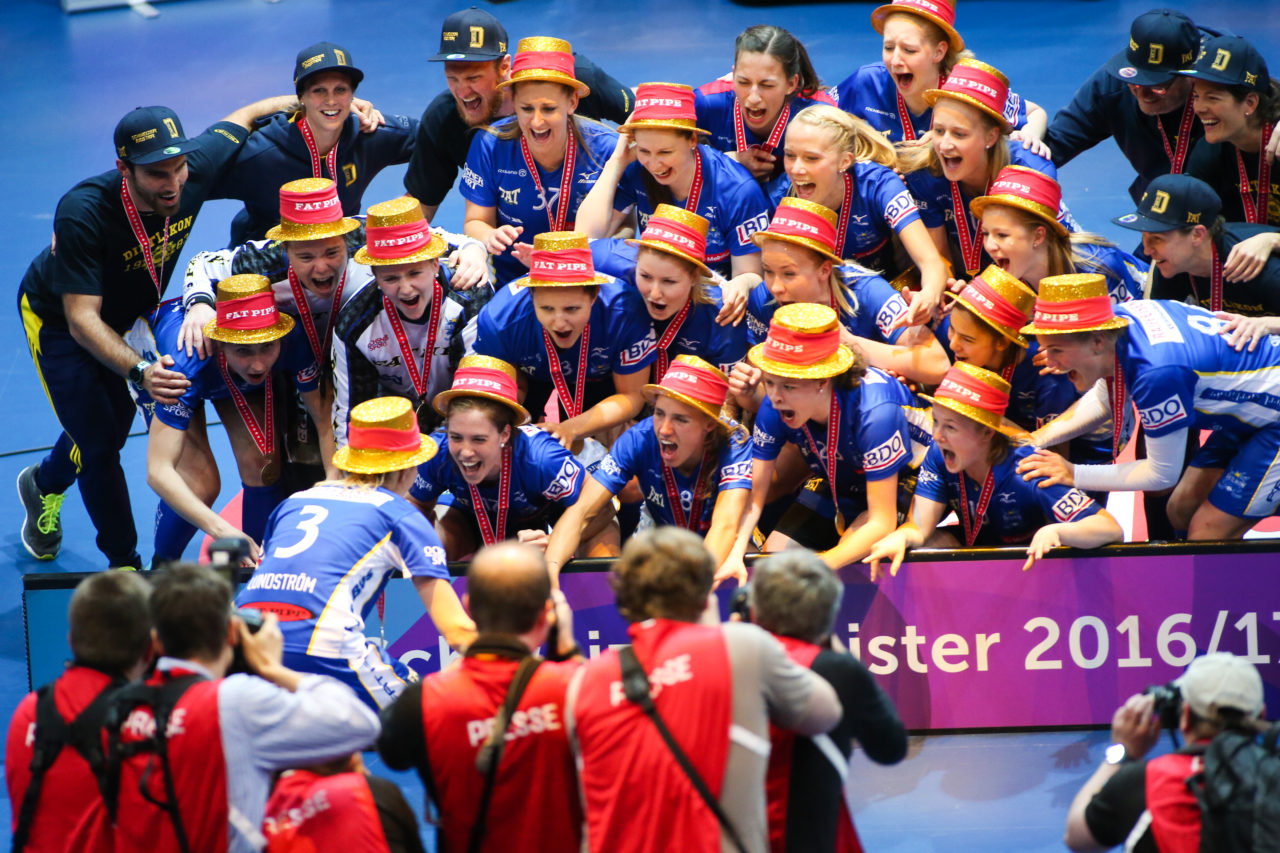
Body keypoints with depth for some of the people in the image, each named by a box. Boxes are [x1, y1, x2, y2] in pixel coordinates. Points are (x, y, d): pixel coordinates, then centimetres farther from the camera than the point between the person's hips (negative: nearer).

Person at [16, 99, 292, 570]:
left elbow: (247, 115, -10)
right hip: (56, 318, -6)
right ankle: (125, 566, 11)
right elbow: (82, 319, -40)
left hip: (128, 314, 6)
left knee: (115, 421, 22)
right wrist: (140, 370, -57)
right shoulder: (82, 212, -43)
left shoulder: (195, 170, -31)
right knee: (99, 446, -9)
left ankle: (43, 484, 53)